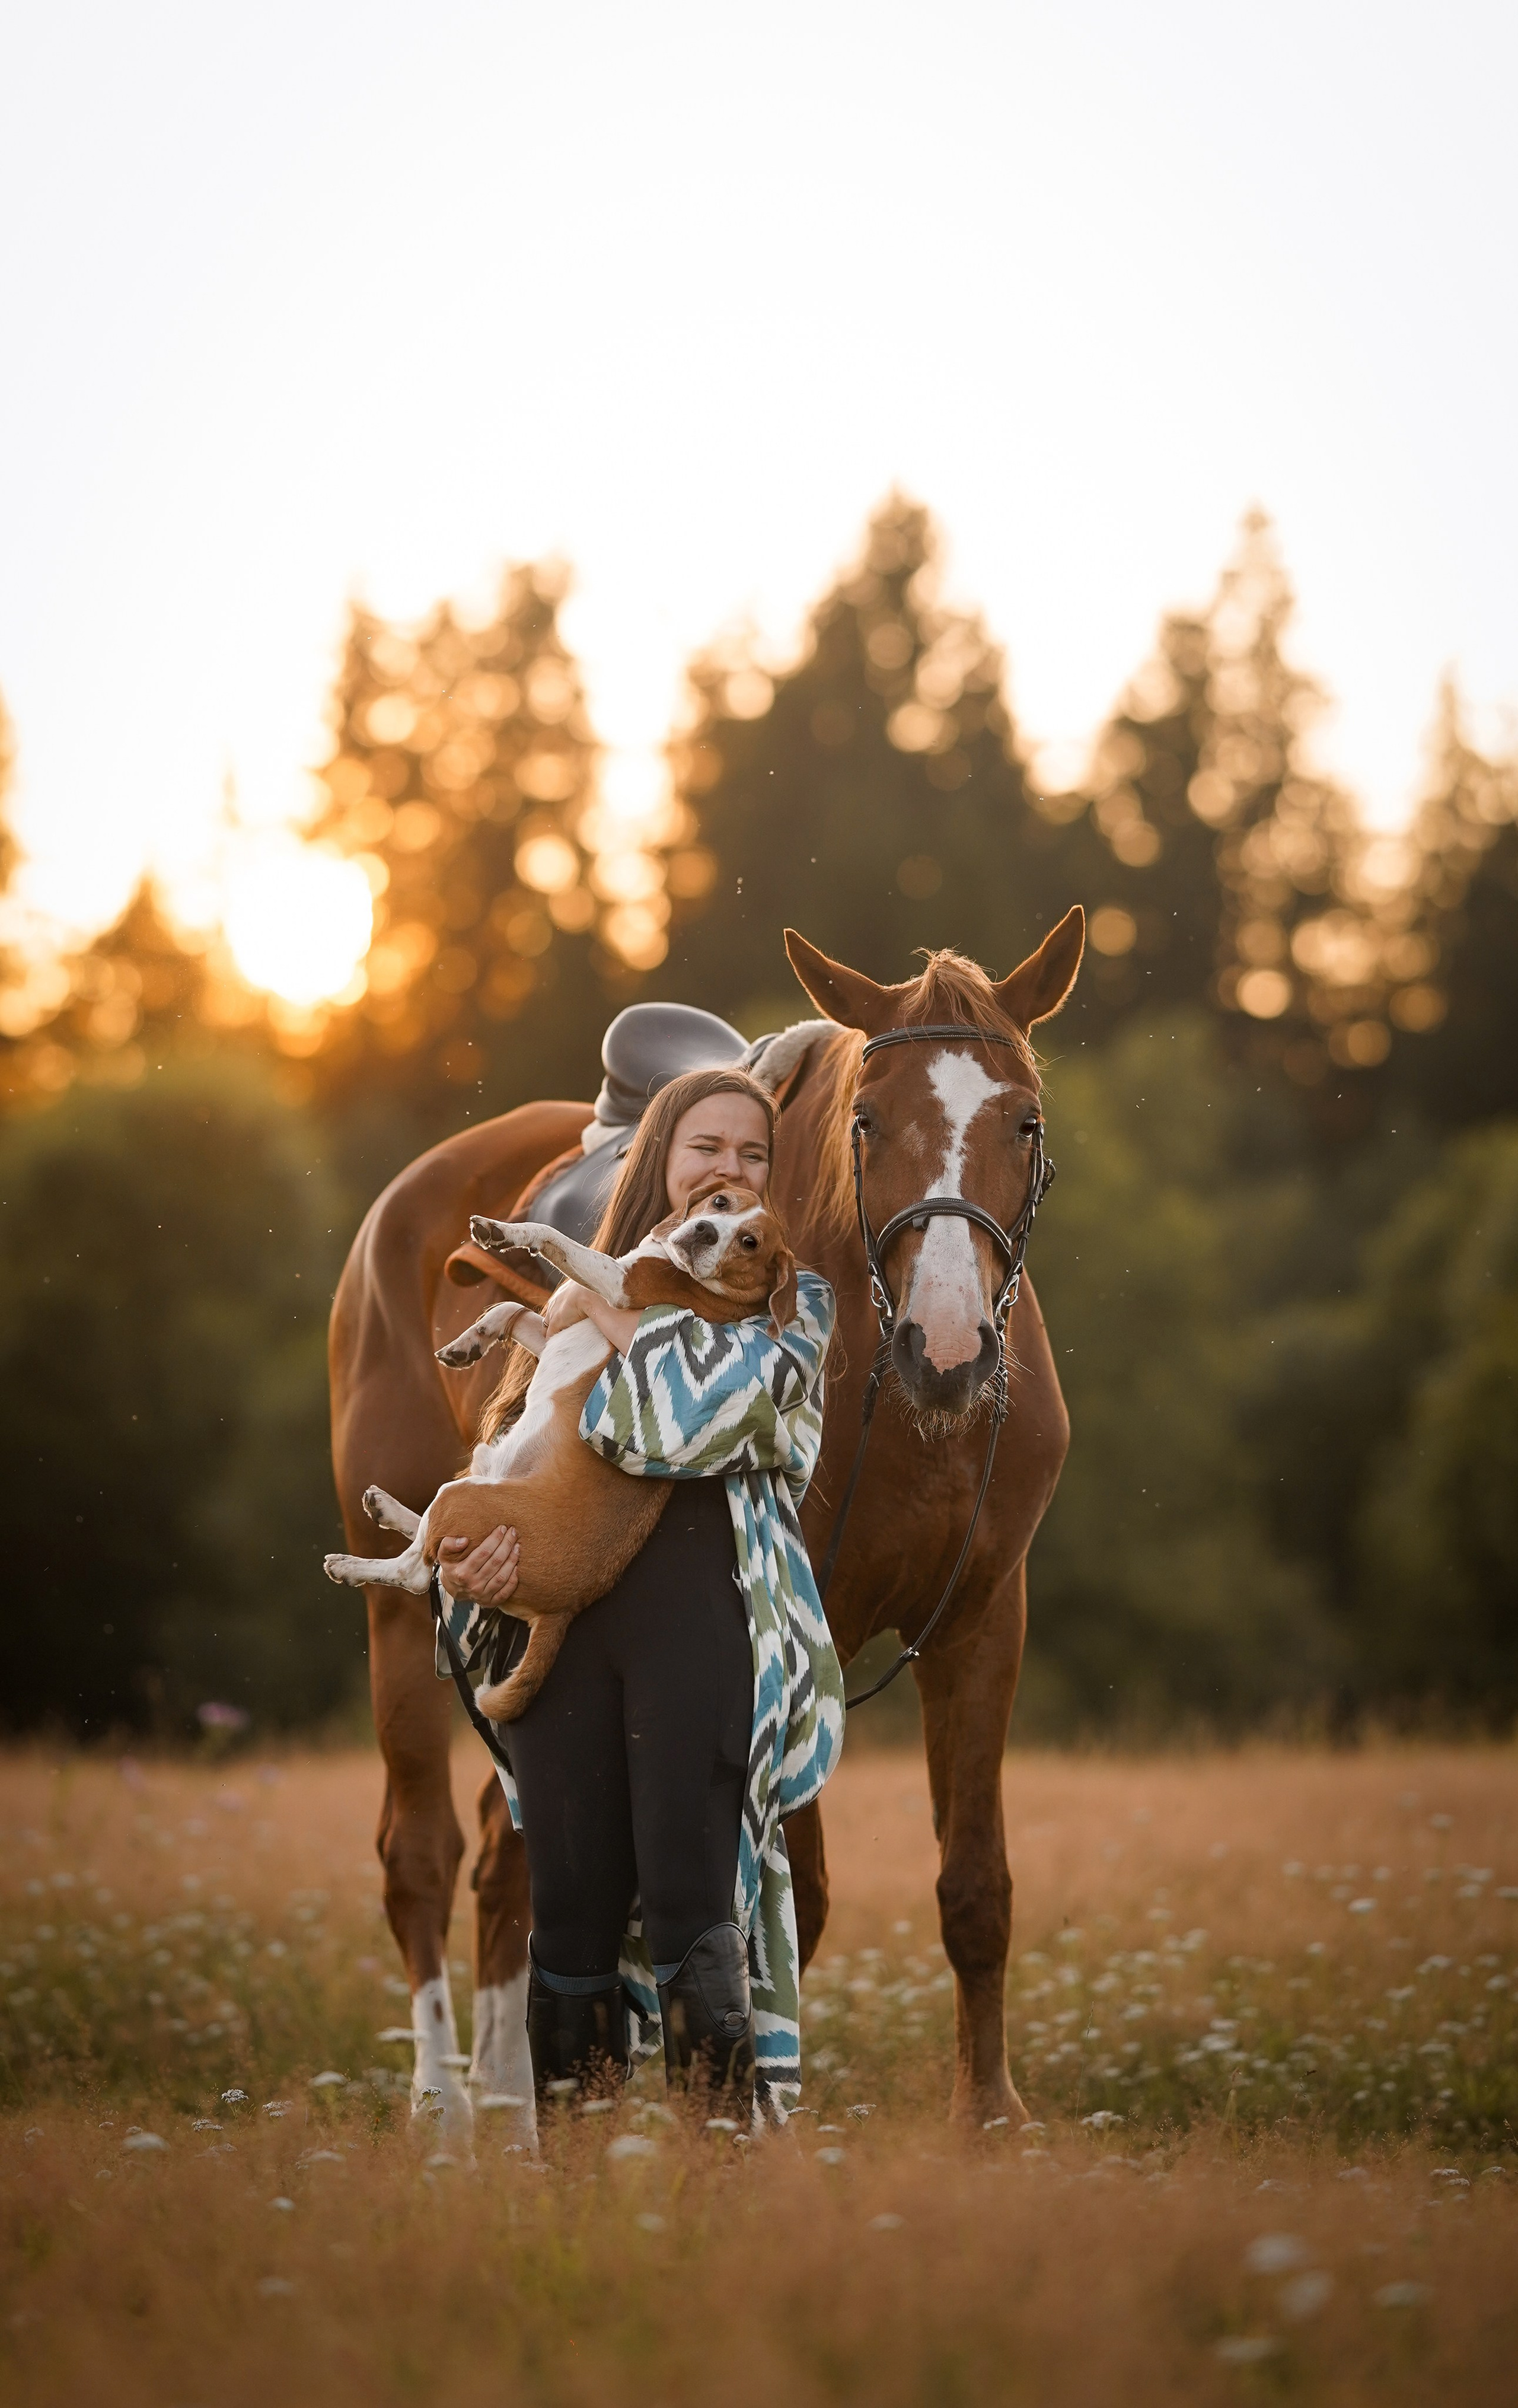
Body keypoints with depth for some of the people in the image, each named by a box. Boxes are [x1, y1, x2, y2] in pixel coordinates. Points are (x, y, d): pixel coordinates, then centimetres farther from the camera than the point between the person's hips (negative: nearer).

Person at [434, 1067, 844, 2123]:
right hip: (565, 1625, 3)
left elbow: (709, 1410, -12)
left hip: (703, 1617, -3)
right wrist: (470, 1556, -4)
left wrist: (604, 1313, -1)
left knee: (693, 1898, -10)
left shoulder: (791, 1302, 8)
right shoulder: (585, 1293, 20)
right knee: (572, 1909, 4)